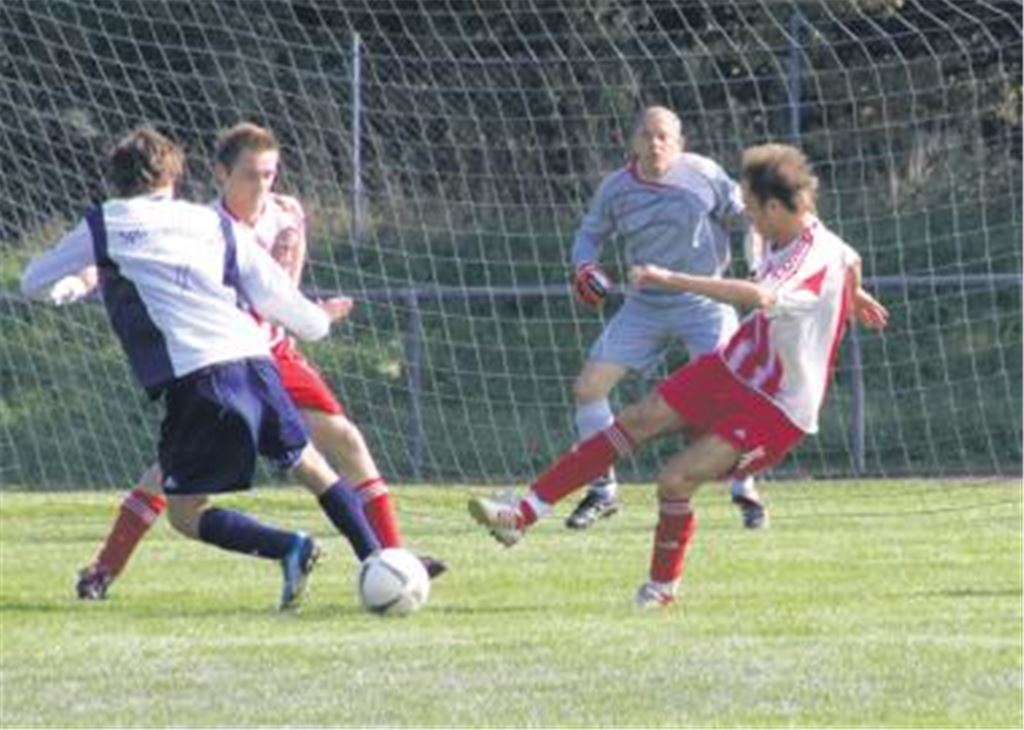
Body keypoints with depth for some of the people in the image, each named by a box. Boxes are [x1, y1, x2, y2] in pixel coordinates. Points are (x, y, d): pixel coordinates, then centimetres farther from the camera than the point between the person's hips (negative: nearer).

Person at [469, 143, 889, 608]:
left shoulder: (816, 262, -29)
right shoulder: (786, 237, -1)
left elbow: (757, 296, -50)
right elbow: (850, 260, 22)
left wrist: (671, 280, -49)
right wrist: (853, 296, 44)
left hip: (776, 409, -9)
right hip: (733, 366, 9)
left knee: (676, 480, -16)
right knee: (638, 421, -2)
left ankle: (663, 584, 13)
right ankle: (524, 513, 1)